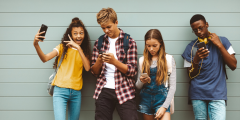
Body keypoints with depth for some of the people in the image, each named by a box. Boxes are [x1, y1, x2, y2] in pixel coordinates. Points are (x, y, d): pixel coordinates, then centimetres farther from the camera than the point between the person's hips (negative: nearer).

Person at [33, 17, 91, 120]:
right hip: (61, 90, -3)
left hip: (76, 92, 3)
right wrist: (36, 45, -28)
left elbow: (87, 68, -7)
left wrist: (78, 48, -12)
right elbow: (45, 58, -11)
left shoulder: (84, 51, 11)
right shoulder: (63, 47, 3)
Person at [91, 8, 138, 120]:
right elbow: (94, 71, 9)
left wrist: (114, 61, -20)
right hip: (103, 92, 3)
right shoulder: (99, 43, 9)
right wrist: (99, 61, -13)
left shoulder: (129, 42, 0)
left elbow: (132, 71, -5)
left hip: (124, 92, -3)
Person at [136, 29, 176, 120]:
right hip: (145, 99, 3)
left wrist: (164, 107, -10)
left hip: (161, 99, -2)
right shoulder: (142, 60, 6)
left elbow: (172, 86, -2)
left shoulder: (169, 59, -1)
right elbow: (138, 86, 11)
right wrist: (141, 81, -12)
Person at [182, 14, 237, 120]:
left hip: (217, 93, -1)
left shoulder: (222, 41, 6)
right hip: (198, 94, 1)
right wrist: (196, 60, -13)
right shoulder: (191, 47, 6)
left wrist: (219, 45, -7)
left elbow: (233, 66, -2)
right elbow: (191, 75, 6)